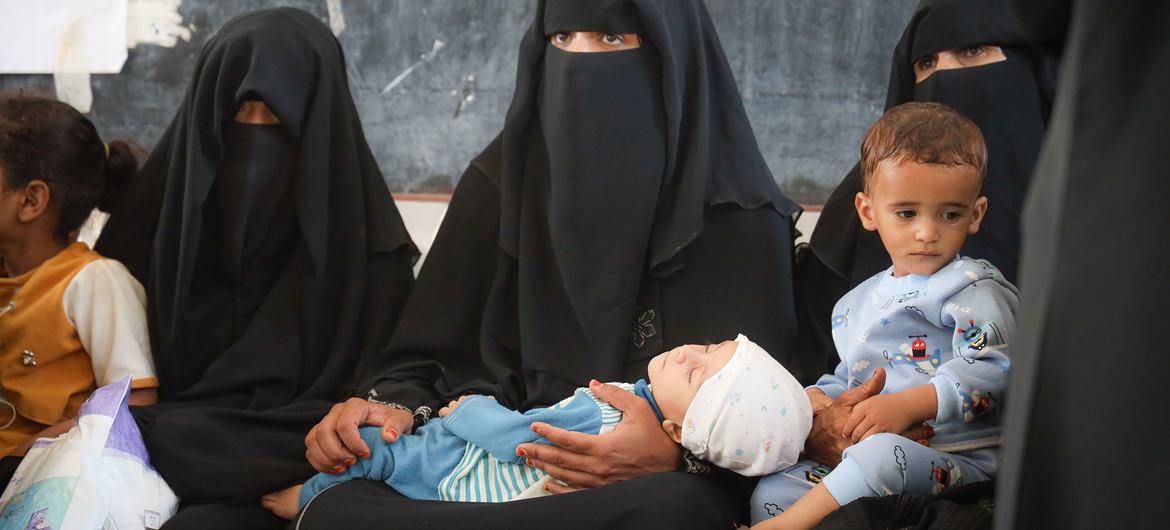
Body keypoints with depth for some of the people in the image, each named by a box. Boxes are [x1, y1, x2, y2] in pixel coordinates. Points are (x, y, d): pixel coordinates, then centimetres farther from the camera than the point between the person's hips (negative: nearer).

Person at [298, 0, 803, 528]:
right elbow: (435, 355, 10)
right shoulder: (500, 182, 6)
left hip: (654, 487, -2)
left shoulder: (739, 216, -5)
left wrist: (679, 453, -24)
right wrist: (395, 409, -12)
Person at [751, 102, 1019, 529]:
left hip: (959, 459, -7)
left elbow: (990, 369, -15)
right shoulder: (854, 306, 23)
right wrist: (818, 397, 10)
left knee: (879, 454, -38)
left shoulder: (973, 289, -1)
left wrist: (908, 405, -26)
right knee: (771, 491, -13)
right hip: (859, 451, 7)